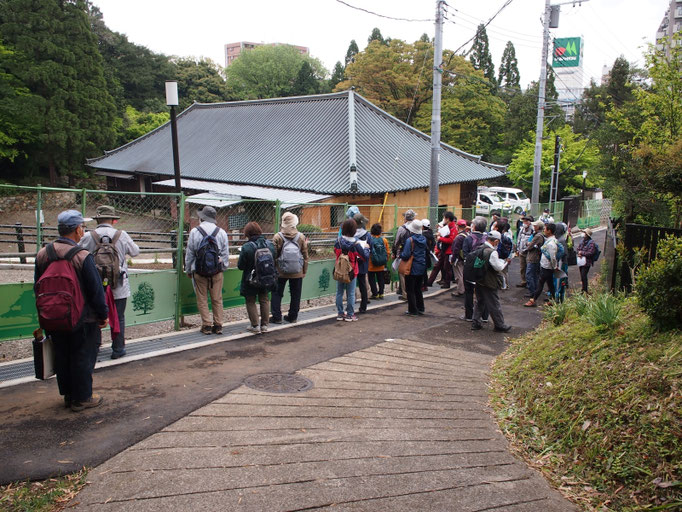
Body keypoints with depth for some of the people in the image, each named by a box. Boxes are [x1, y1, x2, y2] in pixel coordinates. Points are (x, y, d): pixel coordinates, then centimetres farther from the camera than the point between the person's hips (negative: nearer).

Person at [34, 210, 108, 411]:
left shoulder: (42, 254, 0)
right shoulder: (82, 256, -21)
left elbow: (38, 288, 11)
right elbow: (96, 290, -16)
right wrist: (103, 315, -5)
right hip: (82, 320, -6)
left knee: (62, 357, 18)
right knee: (83, 358, 6)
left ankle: (68, 395, 31)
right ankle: (82, 398, 16)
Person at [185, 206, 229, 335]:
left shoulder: (194, 232, -5)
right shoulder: (221, 232, 1)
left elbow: (189, 254, 1)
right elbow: (225, 254, 5)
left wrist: (188, 270, 12)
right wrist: (223, 268, 17)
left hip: (199, 271, -2)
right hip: (217, 271, 2)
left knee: (202, 299, 8)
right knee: (217, 299, 9)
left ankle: (207, 325, 8)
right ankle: (218, 325, 13)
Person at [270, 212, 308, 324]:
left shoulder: (277, 237, -11)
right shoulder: (301, 237, -5)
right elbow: (305, 256, 0)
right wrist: (304, 271, 10)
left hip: (280, 272, -1)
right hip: (297, 273, 2)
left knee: (277, 294, 12)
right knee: (295, 295, 13)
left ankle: (276, 317, 13)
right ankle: (293, 317, 20)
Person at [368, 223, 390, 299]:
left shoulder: (369, 240, -12)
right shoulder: (384, 240, -3)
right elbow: (387, 252, 5)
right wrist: (386, 262, 19)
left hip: (371, 265, -3)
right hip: (381, 265, 3)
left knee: (372, 279, 7)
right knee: (381, 279, 15)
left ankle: (375, 294, 8)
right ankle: (381, 294, 20)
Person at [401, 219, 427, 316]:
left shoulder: (410, 240, -17)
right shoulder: (424, 239, 2)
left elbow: (406, 255, -19)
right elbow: (425, 252, 11)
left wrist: (400, 255, 0)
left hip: (412, 268, -6)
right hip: (422, 268, 6)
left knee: (410, 290, 4)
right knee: (418, 289, 19)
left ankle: (413, 310, 8)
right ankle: (420, 308, 25)